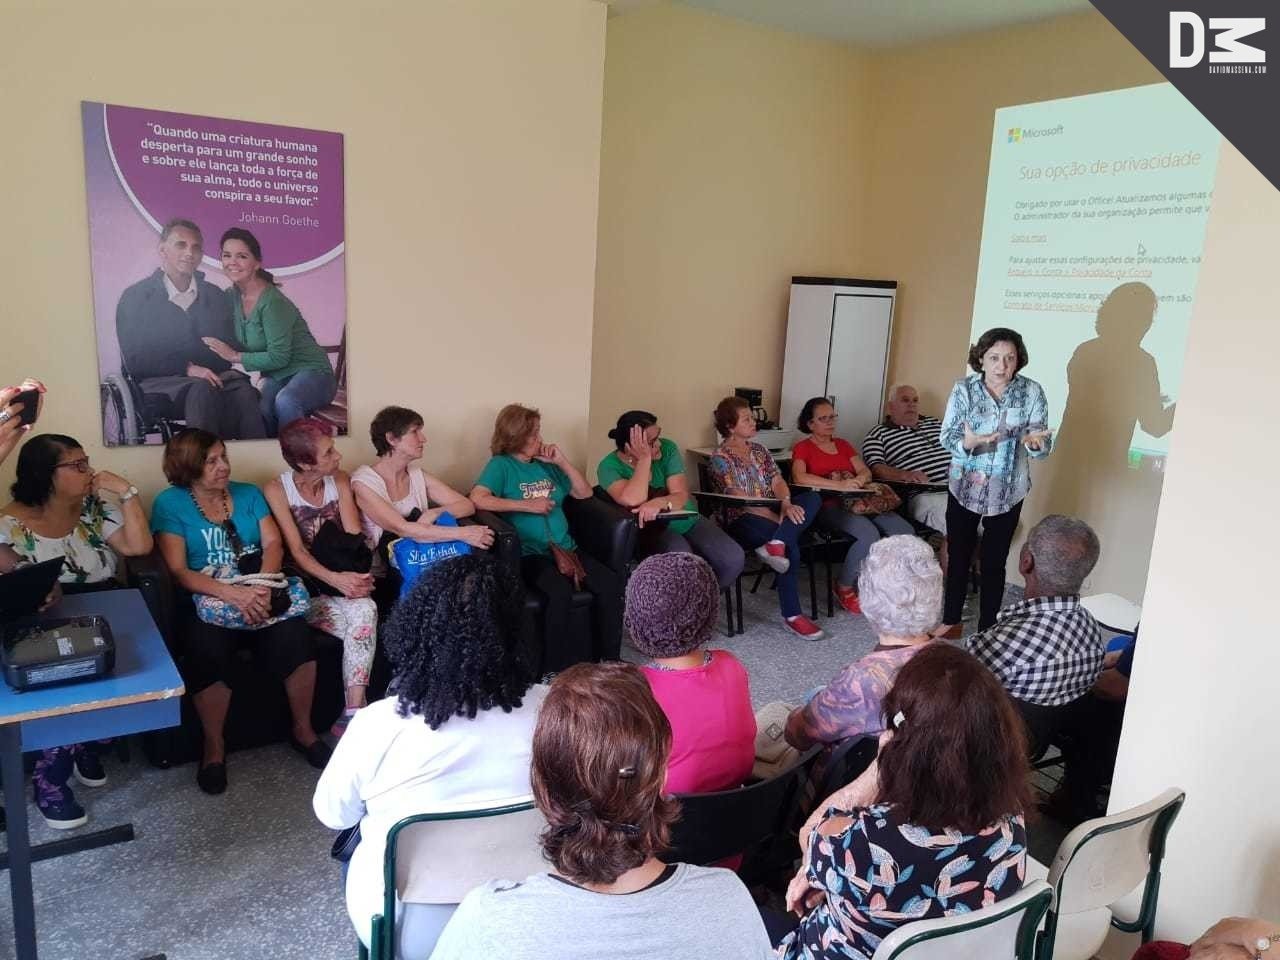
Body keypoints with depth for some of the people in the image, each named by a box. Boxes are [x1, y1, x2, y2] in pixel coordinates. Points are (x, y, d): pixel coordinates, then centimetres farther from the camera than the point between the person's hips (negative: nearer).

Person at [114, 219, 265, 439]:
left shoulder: (215, 296, 16)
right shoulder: (135, 297, 5)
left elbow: (227, 355, 11)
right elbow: (136, 362, -3)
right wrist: (188, 368, -16)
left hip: (206, 378, 3)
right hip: (158, 384, -2)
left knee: (243, 391, -32)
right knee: (203, 389, -36)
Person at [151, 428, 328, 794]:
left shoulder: (249, 493, 14)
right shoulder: (170, 503, 3)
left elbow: (273, 544, 3)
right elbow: (179, 570, -8)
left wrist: (264, 586, -18)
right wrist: (233, 593, -23)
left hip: (259, 593, 2)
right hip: (207, 600, -2)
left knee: (295, 636, -26)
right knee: (208, 652, -33)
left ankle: (303, 729, -5)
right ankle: (214, 746, -9)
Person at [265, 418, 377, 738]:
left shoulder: (340, 481, 4)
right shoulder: (277, 490, -8)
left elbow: (356, 537, -4)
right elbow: (296, 550, -15)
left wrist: (358, 574, -24)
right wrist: (335, 579, -31)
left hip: (344, 579, 3)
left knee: (366, 610, -31)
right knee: (363, 615, -29)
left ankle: (352, 715, -29)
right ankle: (355, 713, -17)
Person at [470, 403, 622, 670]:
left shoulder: (546, 463, 18)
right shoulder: (502, 465, 1)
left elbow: (585, 493, 18)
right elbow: (478, 498, -17)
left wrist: (562, 462, 5)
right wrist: (528, 505, -14)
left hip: (565, 548, 6)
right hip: (529, 554, -6)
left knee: (611, 585, -20)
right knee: (560, 592, -35)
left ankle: (608, 660, -7)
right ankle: (555, 669, -18)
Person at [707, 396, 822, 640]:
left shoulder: (758, 450, 18)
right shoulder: (719, 458, -4)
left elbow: (777, 482, 7)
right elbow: (741, 501, -14)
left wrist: (786, 503, -17)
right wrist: (780, 519, -19)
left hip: (772, 512, 7)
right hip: (742, 522, -7)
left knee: (812, 498, -19)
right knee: (791, 546, -31)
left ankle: (776, 544, -37)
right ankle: (791, 616, -24)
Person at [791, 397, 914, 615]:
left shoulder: (843, 444, 27)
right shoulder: (803, 448, 8)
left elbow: (866, 472, 13)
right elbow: (799, 478, -13)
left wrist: (857, 481, -12)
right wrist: (839, 485, -21)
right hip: (827, 506, -6)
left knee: (905, 532, -18)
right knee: (869, 535, -32)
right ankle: (844, 587, -10)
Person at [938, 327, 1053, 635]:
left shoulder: (1032, 392, -9)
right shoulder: (964, 388, -9)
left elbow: (1043, 446, -7)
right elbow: (946, 436, -11)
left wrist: (1034, 442, -31)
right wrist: (967, 442, -32)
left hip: (1007, 493, -1)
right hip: (964, 488, 1)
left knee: (993, 563, 6)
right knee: (958, 556, 13)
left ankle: (987, 631, 20)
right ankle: (951, 621, 30)